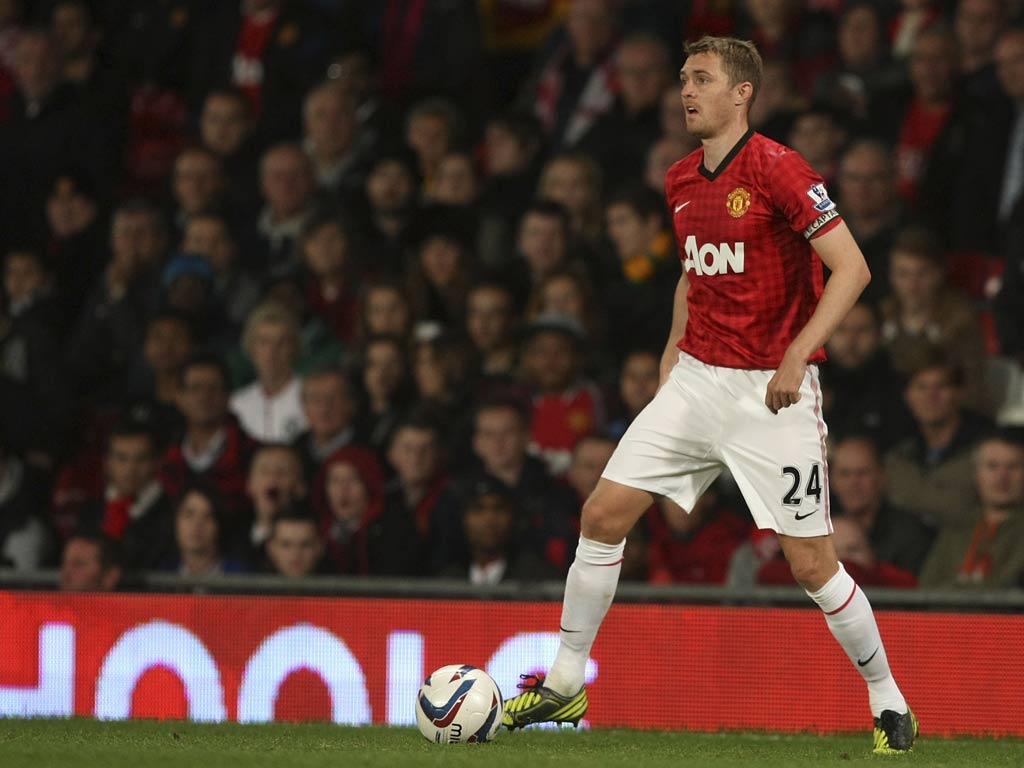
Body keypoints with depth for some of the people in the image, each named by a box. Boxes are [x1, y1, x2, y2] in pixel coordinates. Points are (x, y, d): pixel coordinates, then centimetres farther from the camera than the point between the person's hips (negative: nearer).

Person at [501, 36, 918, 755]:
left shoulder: (778, 170, -14)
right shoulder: (681, 180, 9)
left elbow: (852, 268, -17)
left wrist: (795, 356, -23)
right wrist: (676, 345, 15)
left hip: (772, 393, -7)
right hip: (697, 378, 7)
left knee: (812, 563, -7)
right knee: (604, 512, -1)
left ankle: (889, 702, 11)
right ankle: (565, 683, 10)